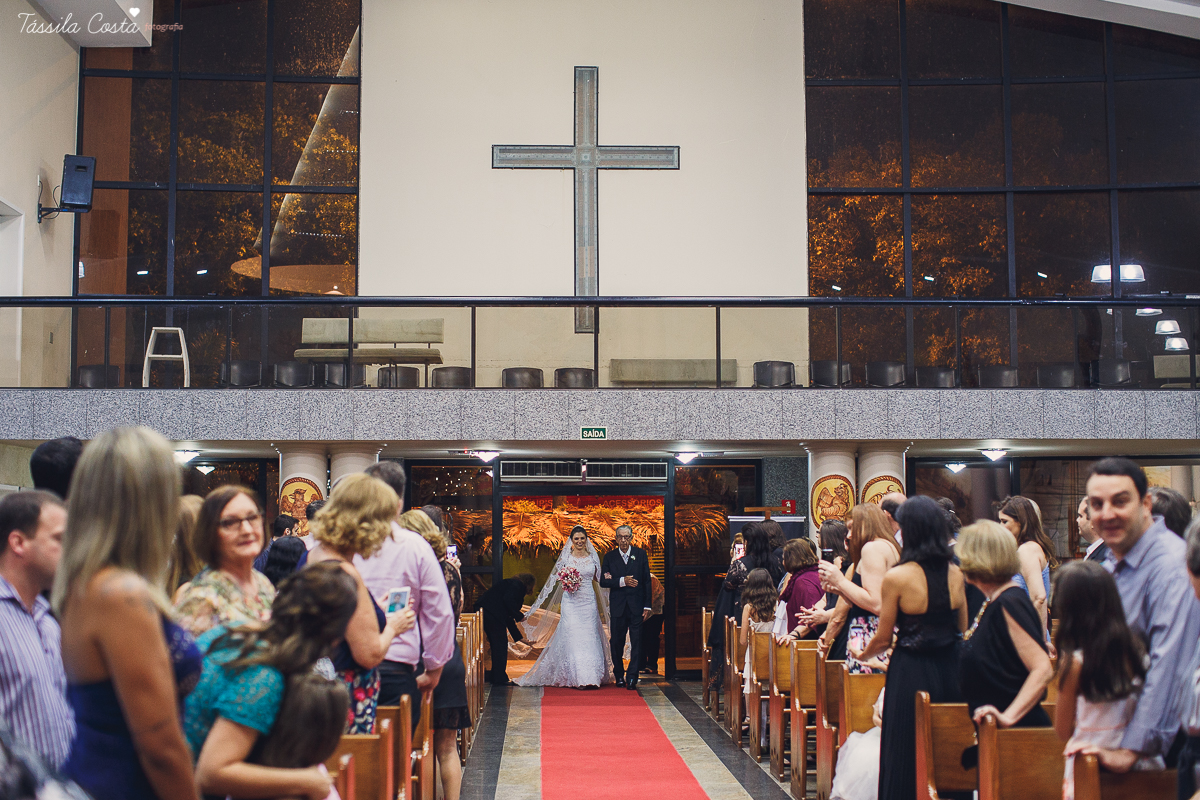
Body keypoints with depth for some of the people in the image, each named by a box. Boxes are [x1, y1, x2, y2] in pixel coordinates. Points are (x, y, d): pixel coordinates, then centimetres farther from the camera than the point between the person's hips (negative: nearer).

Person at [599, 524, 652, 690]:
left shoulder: (640, 554, 4)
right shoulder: (609, 557, 4)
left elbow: (647, 581, 4)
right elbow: (603, 581, -2)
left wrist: (647, 606, -1)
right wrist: (622, 581, -16)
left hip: (636, 606, -1)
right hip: (617, 606, 1)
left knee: (636, 642, -5)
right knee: (616, 642, 8)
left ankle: (631, 677, -3)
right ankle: (619, 675, 25)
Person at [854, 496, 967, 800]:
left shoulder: (896, 578, -14)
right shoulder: (956, 574, -1)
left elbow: (883, 639, -6)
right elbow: (963, 629, 11)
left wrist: (860, 655, 14)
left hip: (910, 674, -4)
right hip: (949, 671, 4)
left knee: (906, 759, 7)